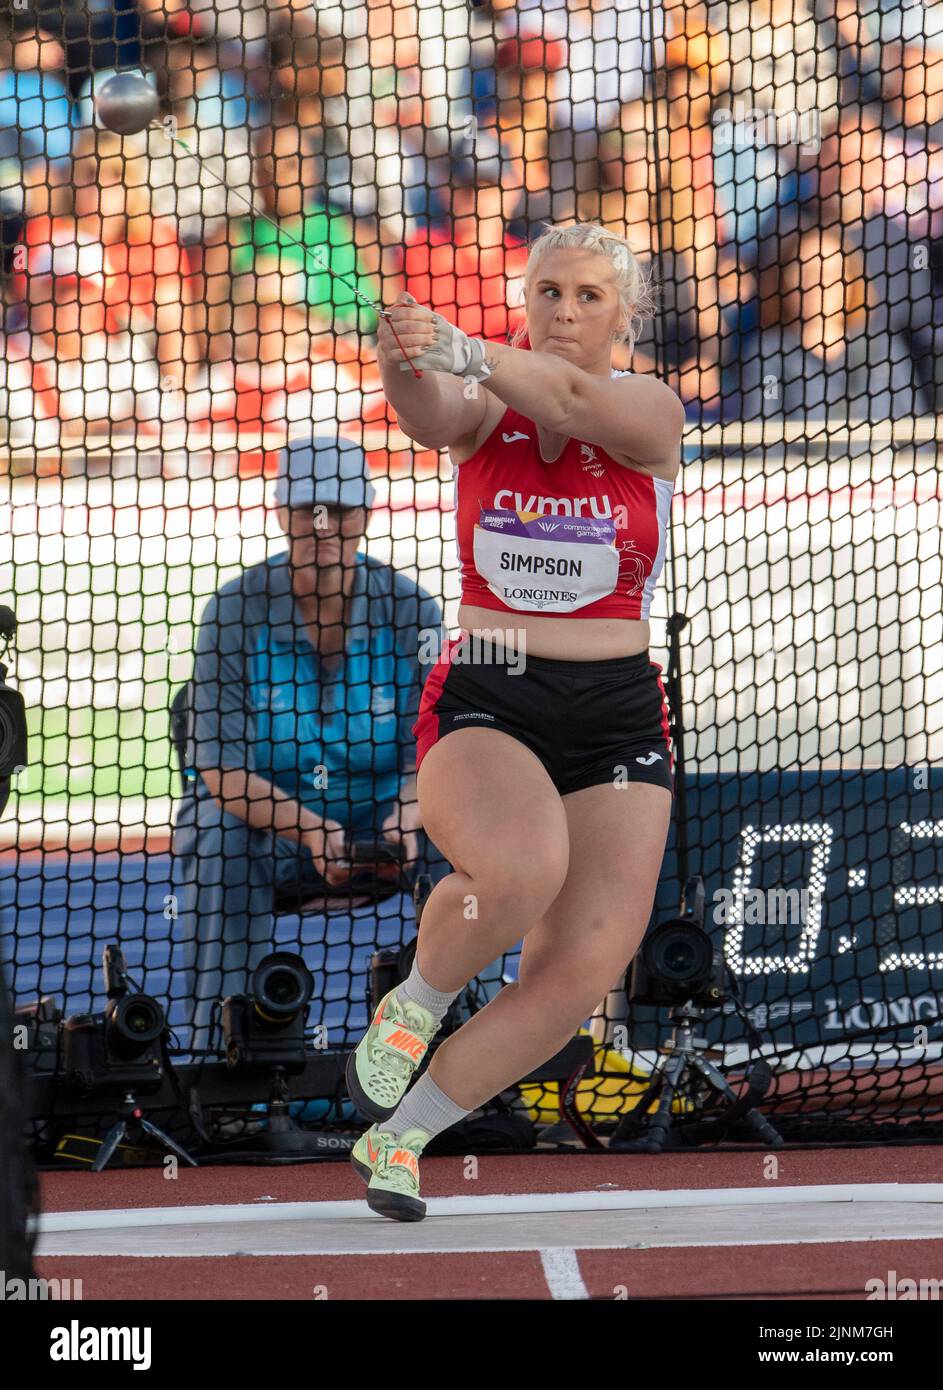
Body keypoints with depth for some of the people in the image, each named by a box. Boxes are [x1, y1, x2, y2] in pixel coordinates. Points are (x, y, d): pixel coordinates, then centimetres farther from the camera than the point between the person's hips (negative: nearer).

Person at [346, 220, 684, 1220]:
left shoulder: (650, 414, -1)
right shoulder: (483, 413, 2)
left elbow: (571, 398, -24)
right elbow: (431, 416, -24)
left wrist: (461, 350, -42)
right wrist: (403, 361, -49)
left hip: (616, 721, 2)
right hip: (483, 702, -2)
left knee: (581, 972, -8)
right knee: (521, 871, -34)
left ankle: (398, 1138, 11)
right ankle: (413, 1007, -3)